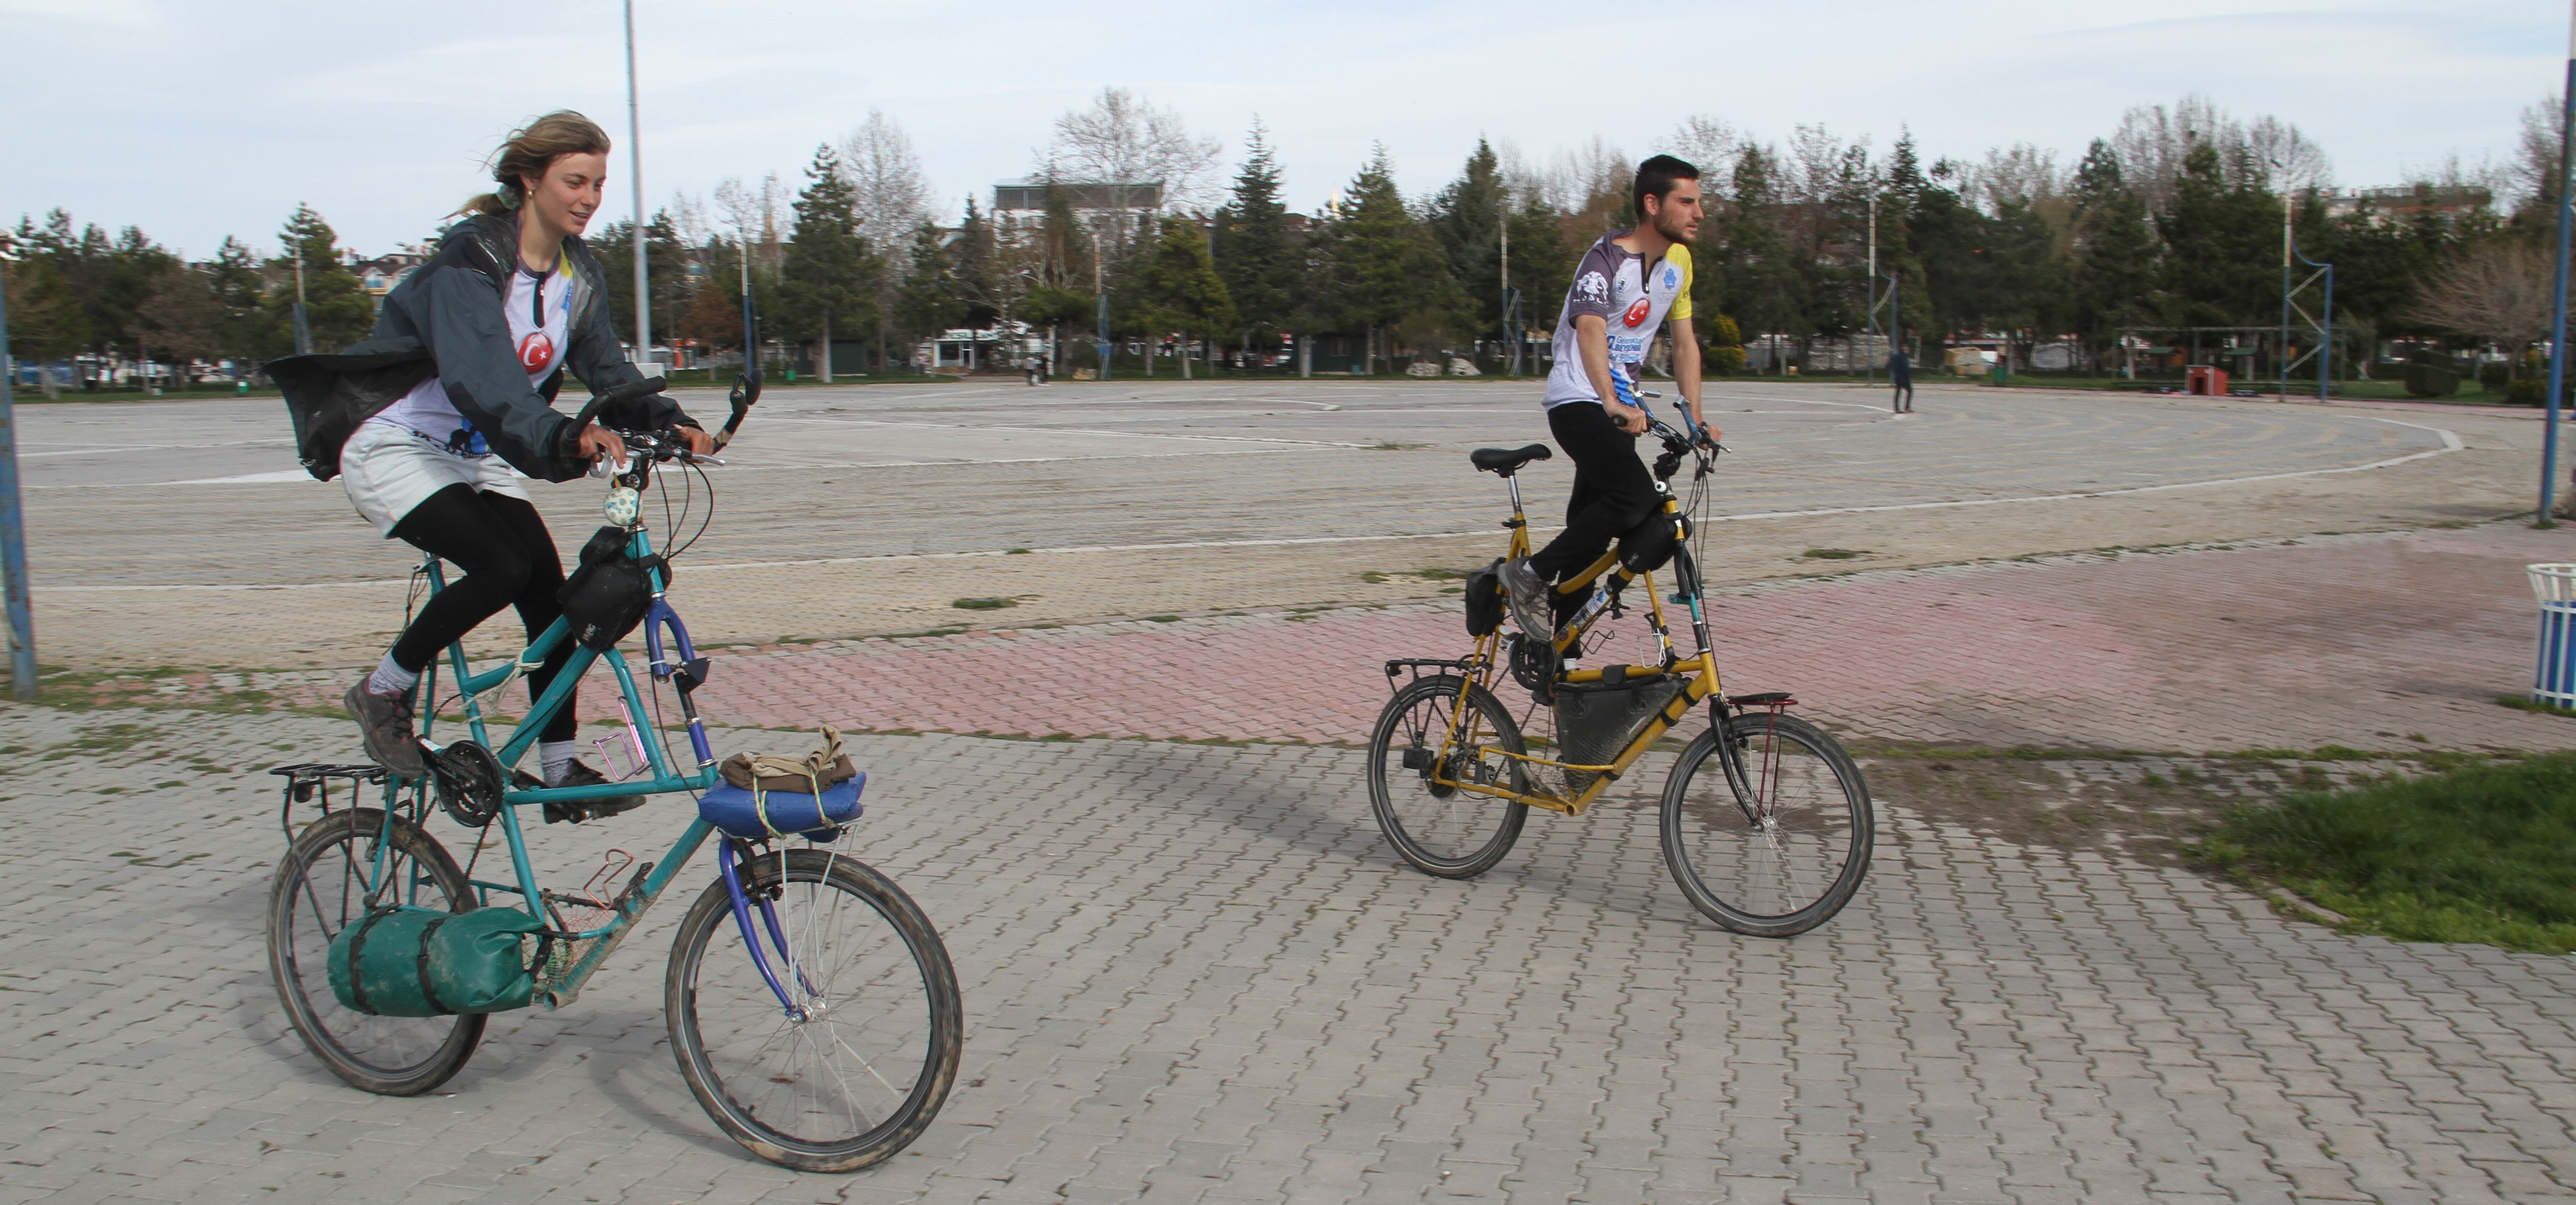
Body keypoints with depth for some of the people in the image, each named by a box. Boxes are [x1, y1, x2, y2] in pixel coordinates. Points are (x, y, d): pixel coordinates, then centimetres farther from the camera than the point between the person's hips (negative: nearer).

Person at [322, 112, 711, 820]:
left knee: (549, 590, -8)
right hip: (395, 451, -7)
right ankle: (382, 693, -2)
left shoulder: (580, 275, 1)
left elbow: (606, 367, -1)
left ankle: (562, 773, -1)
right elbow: (480, 376, -39)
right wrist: (562, 438, -55)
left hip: (475, 458, 7)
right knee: (501, 567, -26)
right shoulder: (469, 260, -24)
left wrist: (667, 422, -21)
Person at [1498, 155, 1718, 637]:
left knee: (1591, 530, 7)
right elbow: (1590, 329, -33)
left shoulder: (1679, 261, 8)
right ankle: (1530, 575, -15)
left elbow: (1684, 342, 15)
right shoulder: (1606, 259, -16)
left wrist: (1696, 419, 7)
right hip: (1578, 402, -8)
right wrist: (1612, 403, -46)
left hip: (1621, 408, 8)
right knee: (1636, 497, -27)